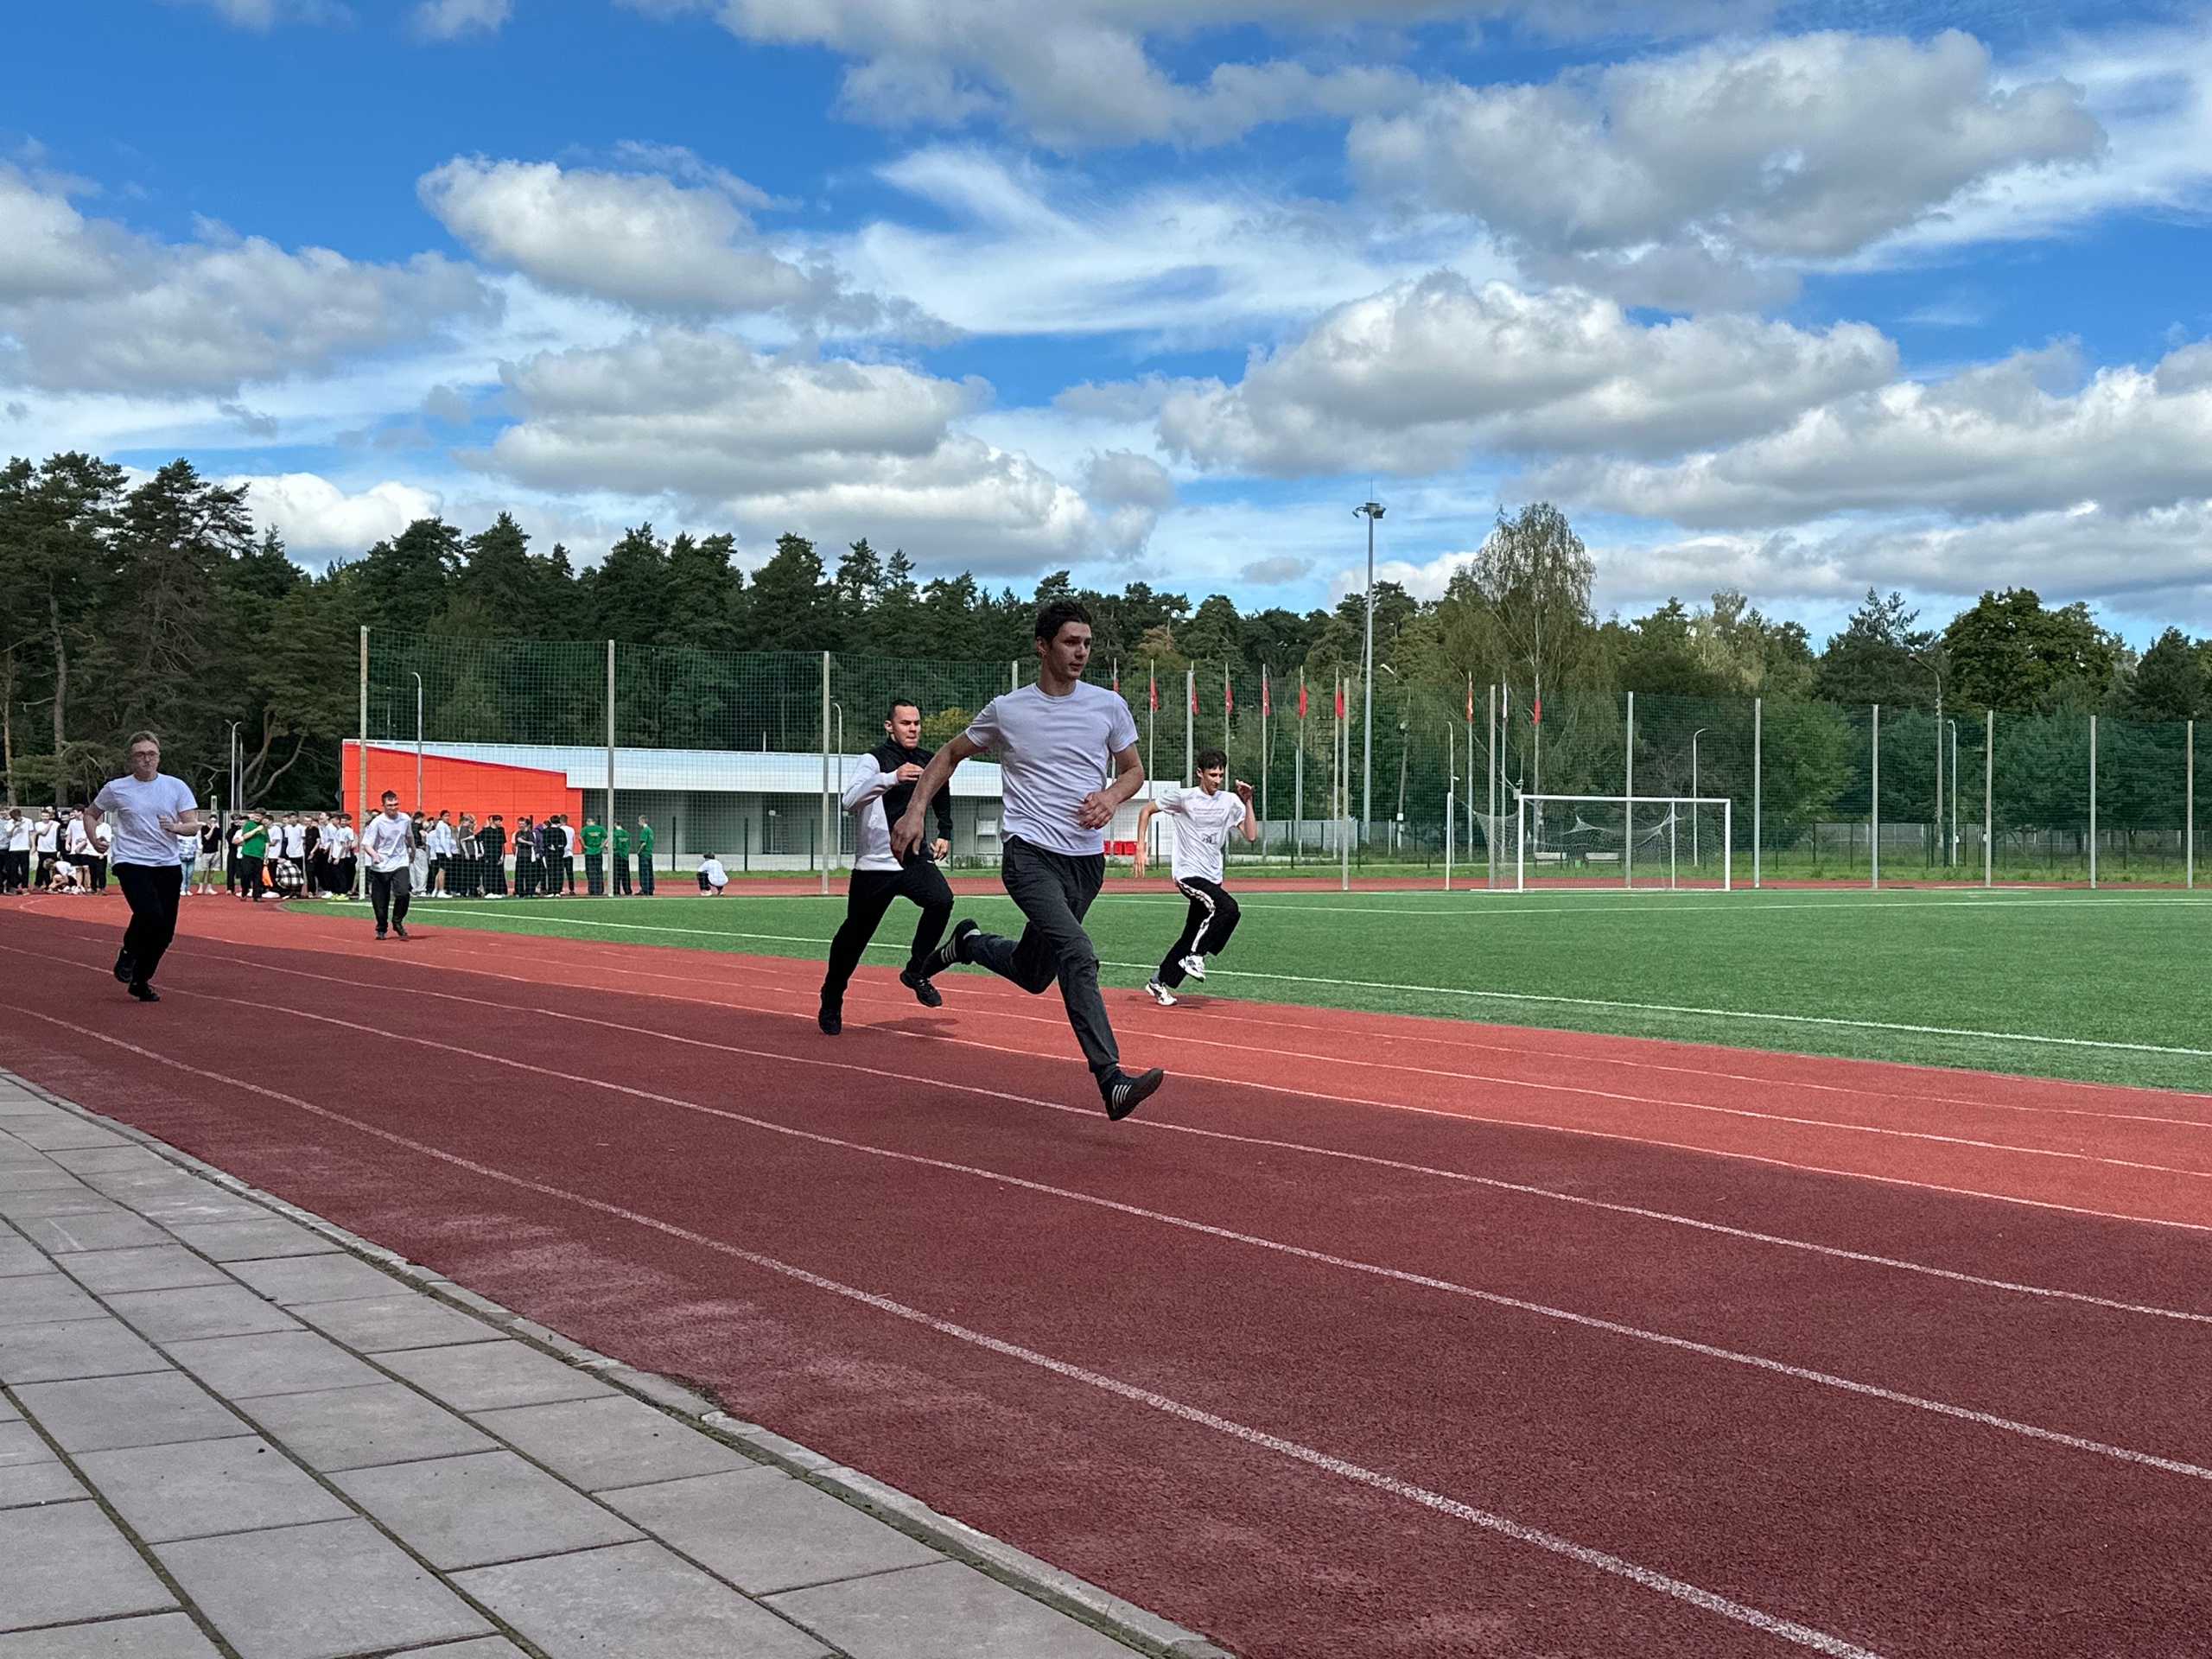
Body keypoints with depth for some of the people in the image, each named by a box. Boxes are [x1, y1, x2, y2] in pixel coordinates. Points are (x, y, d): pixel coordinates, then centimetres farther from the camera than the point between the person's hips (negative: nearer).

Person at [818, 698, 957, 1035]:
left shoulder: (929, 763, 8)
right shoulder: (873, 761, -10)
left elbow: (943, 800, 31)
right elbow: (850, 800, -30)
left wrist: (944, 834, 18)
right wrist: (891, 778, -43)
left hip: (914, 859, 4)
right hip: (873, 865, -4)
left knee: (941, 899, -23)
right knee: (854, 936, 1)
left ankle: (915, 972, -5)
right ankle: (831, 1001, 23)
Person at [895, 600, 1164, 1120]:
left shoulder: (1109, 706, 6)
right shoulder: (1006, 710, 1)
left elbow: (1134, 769, 18)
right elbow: (950, 754, 15)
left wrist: (1112, 795, -5)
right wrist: (914, 811, 6)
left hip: (1086, 860, 4)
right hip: (1029, 854, -4)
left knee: (1032, 975, 13)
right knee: (1078, 954, -26)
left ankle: (967, 943, 44)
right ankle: (1111, 1081, -30)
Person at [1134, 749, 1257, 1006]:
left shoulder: (1230, 801, 6)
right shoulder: (1183, 797, -6)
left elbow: (1251, 835, -2)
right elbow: (1147, 809, 5)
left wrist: (1247, 802, -11)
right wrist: (1141, 846, -3)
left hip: (1212, 877, 6)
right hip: (1188, 873, -6)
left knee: (1193, 934, 8)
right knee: (1228, 908, -28)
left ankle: (1160, 983, 21)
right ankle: (1194, 957, -17)